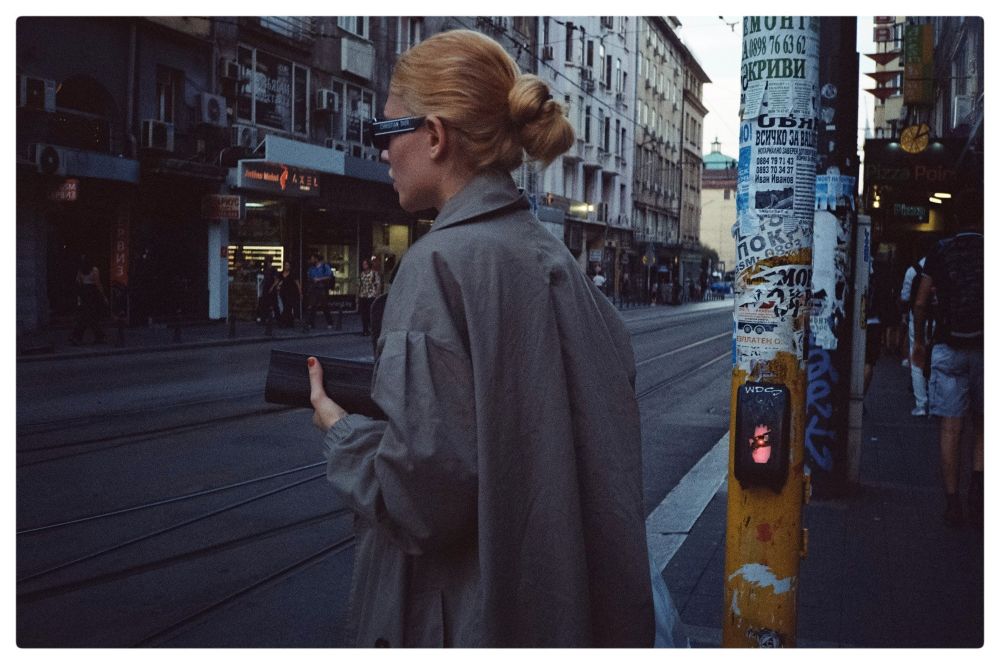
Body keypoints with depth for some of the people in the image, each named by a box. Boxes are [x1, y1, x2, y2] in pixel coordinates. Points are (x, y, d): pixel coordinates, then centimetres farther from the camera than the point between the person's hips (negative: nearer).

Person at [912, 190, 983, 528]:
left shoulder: (940, 253, 3)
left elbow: (920, 303, 5)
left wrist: (919, 342, 17)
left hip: (948, 347, 1)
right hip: (983, 348, -1)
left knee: (950, 427, 2)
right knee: (982, 424, 13)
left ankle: (952, 503, 3)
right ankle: (977, 482, -9)